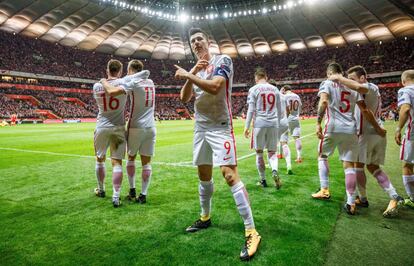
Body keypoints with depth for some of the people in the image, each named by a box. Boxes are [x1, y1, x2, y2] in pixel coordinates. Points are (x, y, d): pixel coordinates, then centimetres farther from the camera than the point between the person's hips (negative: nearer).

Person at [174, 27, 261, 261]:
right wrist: (192, 73, -7)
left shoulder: (223, 60, -5)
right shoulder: (196, 69, 16)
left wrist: (187, 75, -14)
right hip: (200, 128, 8)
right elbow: (184, 98, 5)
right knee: (204, 175, 15)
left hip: (220, 127, -7)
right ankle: (205, 218, 33)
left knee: (230, 174, -17)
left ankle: (252, 232, -11)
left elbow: (214, 87, -23)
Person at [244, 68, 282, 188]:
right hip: (273, 124, 3)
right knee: (272, 152, 10)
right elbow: (279, 110, 15)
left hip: (259, 124, -3)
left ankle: (263, 180, 15)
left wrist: (247, 127, -2)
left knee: (259, 152, 9)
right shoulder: (275, 89, 12)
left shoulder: (254, 89, 0)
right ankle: (274, 171, -18)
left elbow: (251, 110, -6)